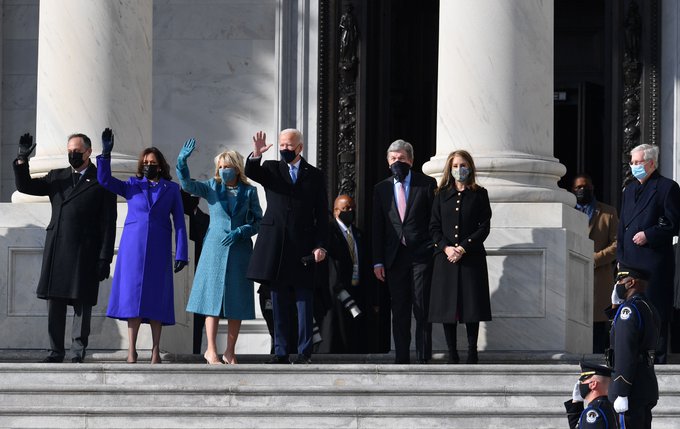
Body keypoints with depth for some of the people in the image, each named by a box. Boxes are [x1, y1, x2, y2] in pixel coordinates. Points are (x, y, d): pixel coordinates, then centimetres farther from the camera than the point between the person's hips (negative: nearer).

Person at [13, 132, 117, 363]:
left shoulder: (102, 183, 1)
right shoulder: (57, 177, 15)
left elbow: (108, 224, -2)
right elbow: (25, 186, 11)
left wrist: (105, 258, -8)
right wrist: (22, 159, -4)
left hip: (85, 255, -4)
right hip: (56, 252, 4)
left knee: (82, 304, -1)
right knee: (55, 303, 4)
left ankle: (78, 352, 3)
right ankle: (56, 351, 9)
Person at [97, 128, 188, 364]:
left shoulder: (171, 189, 10)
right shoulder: (132, 185, 12)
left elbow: (179, 222, 6)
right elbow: (104, 180, 2)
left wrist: (181, 254, -1)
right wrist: (106, 154, -9)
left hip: (158, 249, 0)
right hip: (133, 247, 0)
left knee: (156, 297, -2)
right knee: (132, 294, -4)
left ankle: (156, 351, 1)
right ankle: (132, 351, -3)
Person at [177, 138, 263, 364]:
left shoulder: (249, 191, 4)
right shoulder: (212, 187, 3)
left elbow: (258, 222, 4)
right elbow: (187, 184, -12)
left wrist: (240, 232, -13)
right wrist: (182, 162, -28)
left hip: (239, 250, 1)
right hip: (215, 250, -1)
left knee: (237, 303, 3)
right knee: (213, 298, -4)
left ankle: (230, 352, 10)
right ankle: (211, 351, -2)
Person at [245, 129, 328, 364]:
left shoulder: (314, 176, 7)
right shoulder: (271, 169, 10)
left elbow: (322, 215, 5)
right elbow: (250, 173, -10)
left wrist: (320, 246, -4)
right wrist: (255, 155, -30)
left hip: (303, 247, -1)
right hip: (276, 247, 1)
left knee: (304, 303, -2)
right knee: (279, 303, 5)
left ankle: (305, 352, 1)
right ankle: (281, 352, 8)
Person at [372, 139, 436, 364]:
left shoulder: (427, 184, 3)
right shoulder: (381, 189, 11)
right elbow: (378, 227, 10)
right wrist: (378, 261, 4)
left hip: (422, 255, -3)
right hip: (395, 258, 3)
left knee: (422, 309, -3)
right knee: (399, 311, 4)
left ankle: (423, 358, 1)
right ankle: (401, 359, 8)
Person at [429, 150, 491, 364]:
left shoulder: (479, 194, 5)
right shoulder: (442, 195, 12)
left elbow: (484, 226, -1)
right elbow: (434, 226, 8)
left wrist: (463, 247, -11)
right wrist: (446, 247, -9)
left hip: (471, 257, -2)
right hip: (446, 258, 2)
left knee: (471, 305, -4)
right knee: (447, 305, -1)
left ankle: (472, 353, 1)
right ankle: (452, 354, 3)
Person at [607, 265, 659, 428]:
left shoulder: (629, 309, -15)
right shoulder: (650, 309, 17)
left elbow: (625, 354, -20)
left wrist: (621, 394, -22)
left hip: (631, 391, -10)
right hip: (648, 387, 10)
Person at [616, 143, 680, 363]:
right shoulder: (629, 190, 20)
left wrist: (648, 235, -15)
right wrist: (620, 258, 15)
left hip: (655, 261, -7)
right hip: (630, 261, 7)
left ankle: (656, 359, -4)